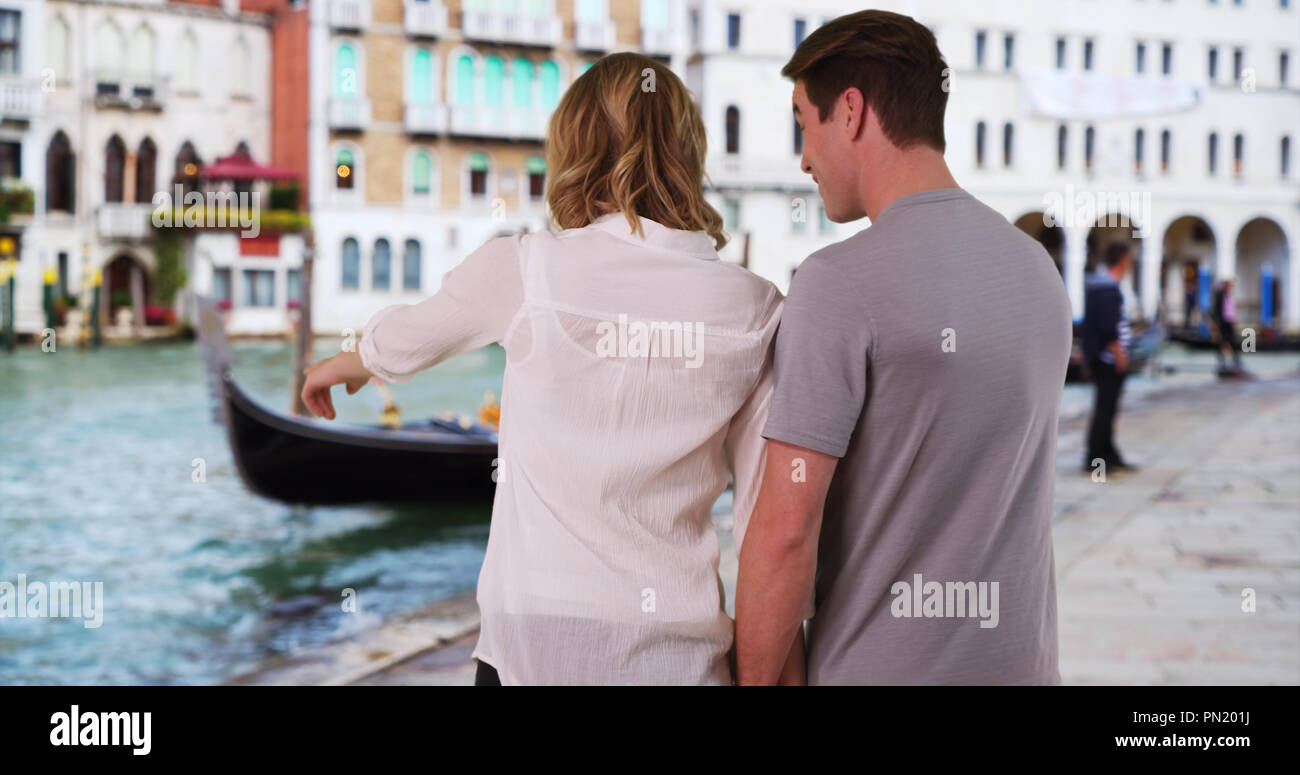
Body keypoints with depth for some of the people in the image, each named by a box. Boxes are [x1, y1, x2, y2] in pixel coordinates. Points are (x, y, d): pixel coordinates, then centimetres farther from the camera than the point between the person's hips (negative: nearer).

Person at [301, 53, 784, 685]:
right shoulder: (756, 310, -2)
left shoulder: (523, 271, -5)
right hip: (680, 652, 1)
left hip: (535, 638, -1)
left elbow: (405, 337, 15)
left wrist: (343, 364, 38)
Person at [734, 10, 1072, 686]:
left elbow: (787, 528, -19)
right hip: (1020, 656, 7)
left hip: (880, 666, -7)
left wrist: (754, 678, -9)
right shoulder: (1038, 268, 6)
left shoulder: (840, 282, -17)